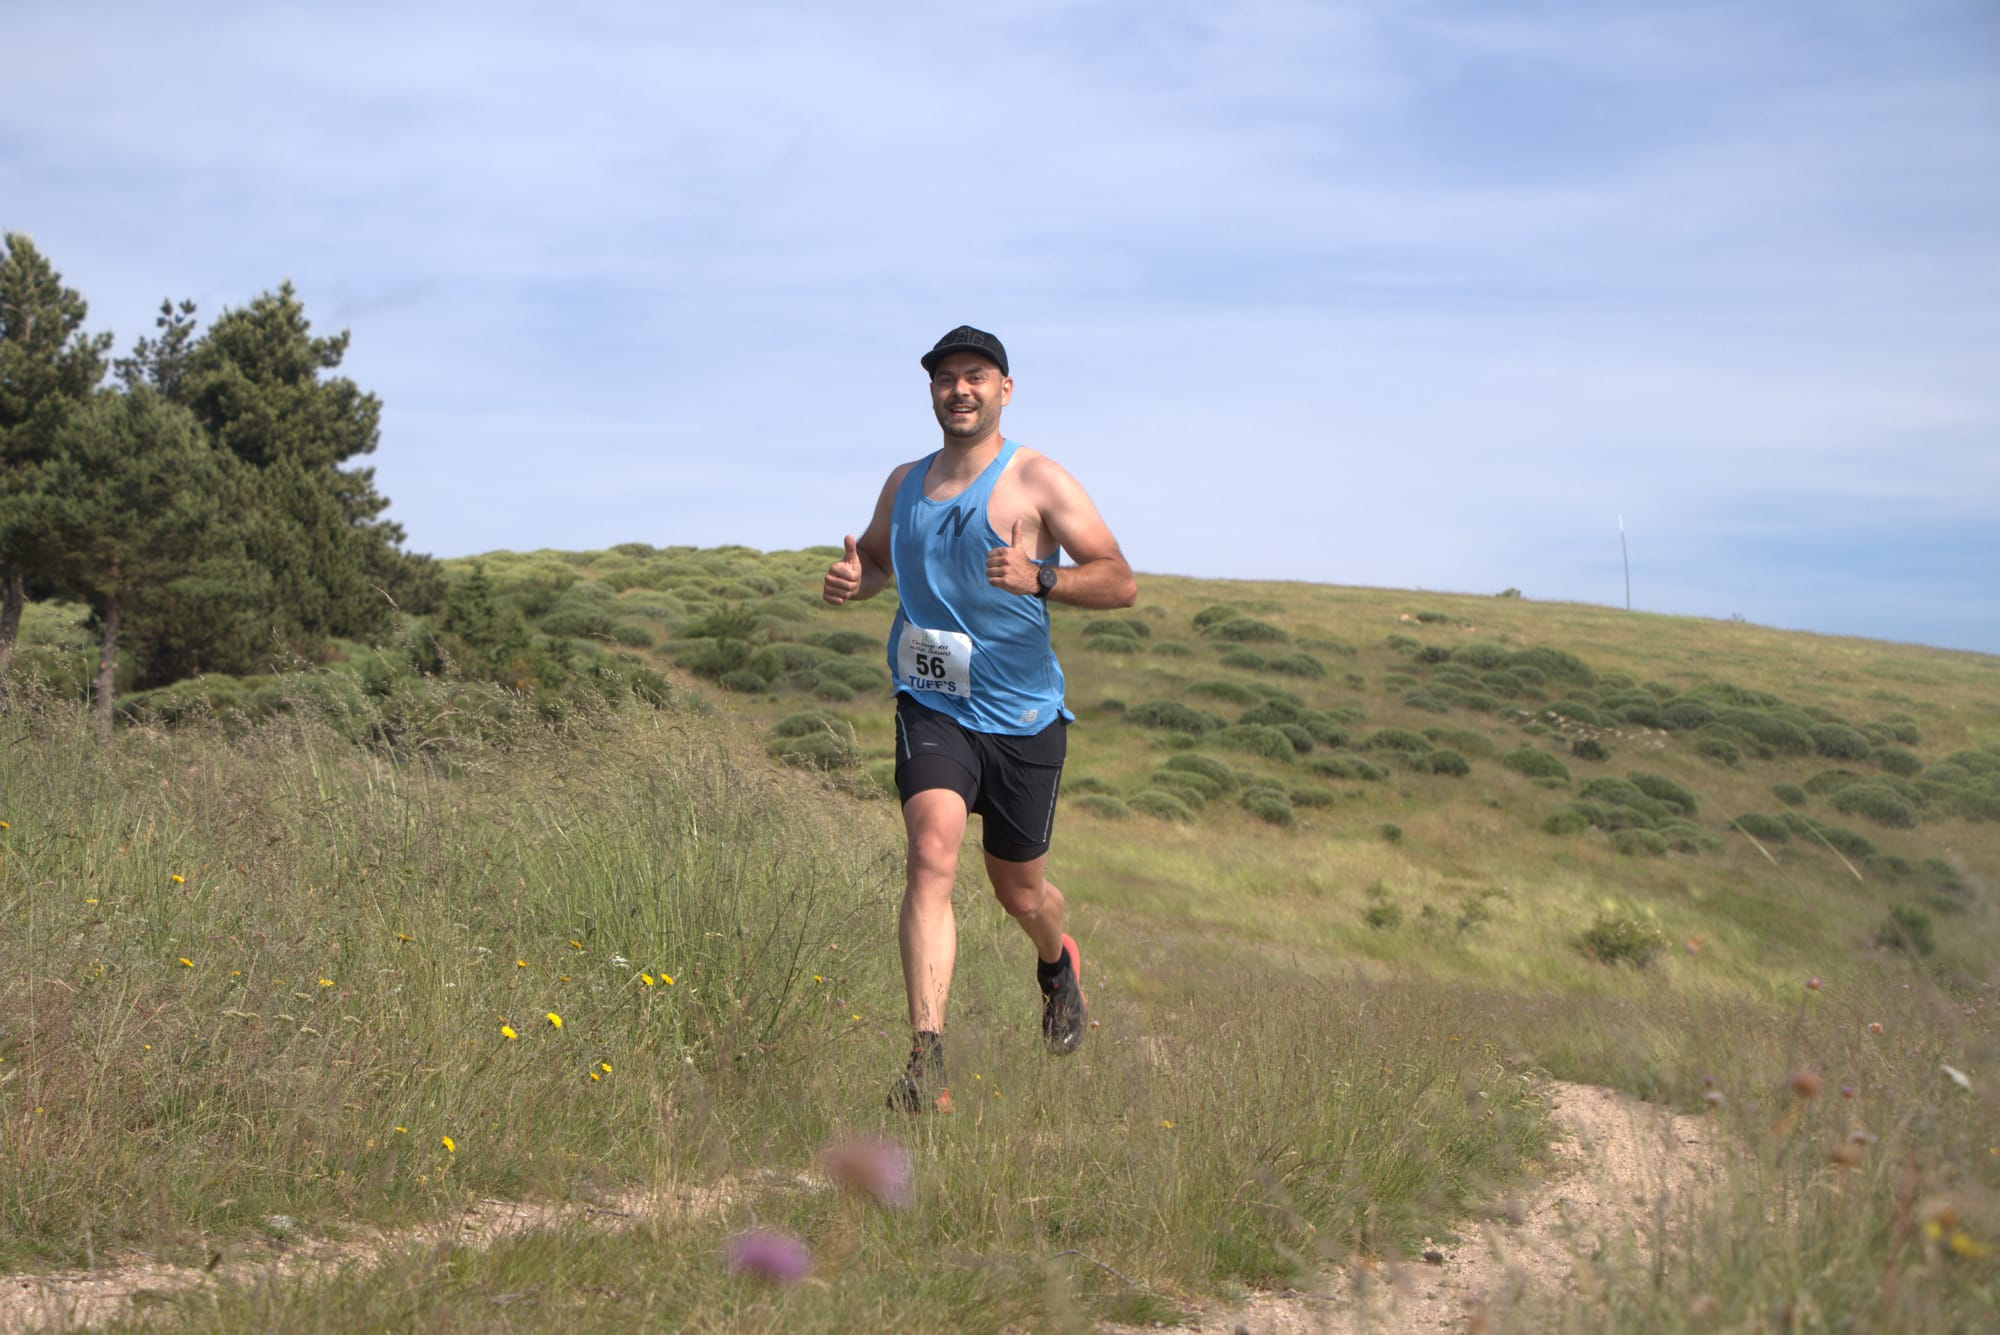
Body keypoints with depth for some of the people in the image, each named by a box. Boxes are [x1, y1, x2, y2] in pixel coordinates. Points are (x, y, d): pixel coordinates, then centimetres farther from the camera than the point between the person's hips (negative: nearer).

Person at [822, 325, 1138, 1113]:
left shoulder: (1037, 480, -6)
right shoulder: (904, 484, 9)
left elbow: (1121, 583, -11)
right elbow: (875, 559, 27)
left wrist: (1038, 578, -29)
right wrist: (852, 581, 3)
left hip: (1022, 717, -1)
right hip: (931, 708, 2)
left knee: (1020, 891, 13)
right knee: (932, 856, -22)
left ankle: (1058, 962, 51)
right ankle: (927, 1063, -27)